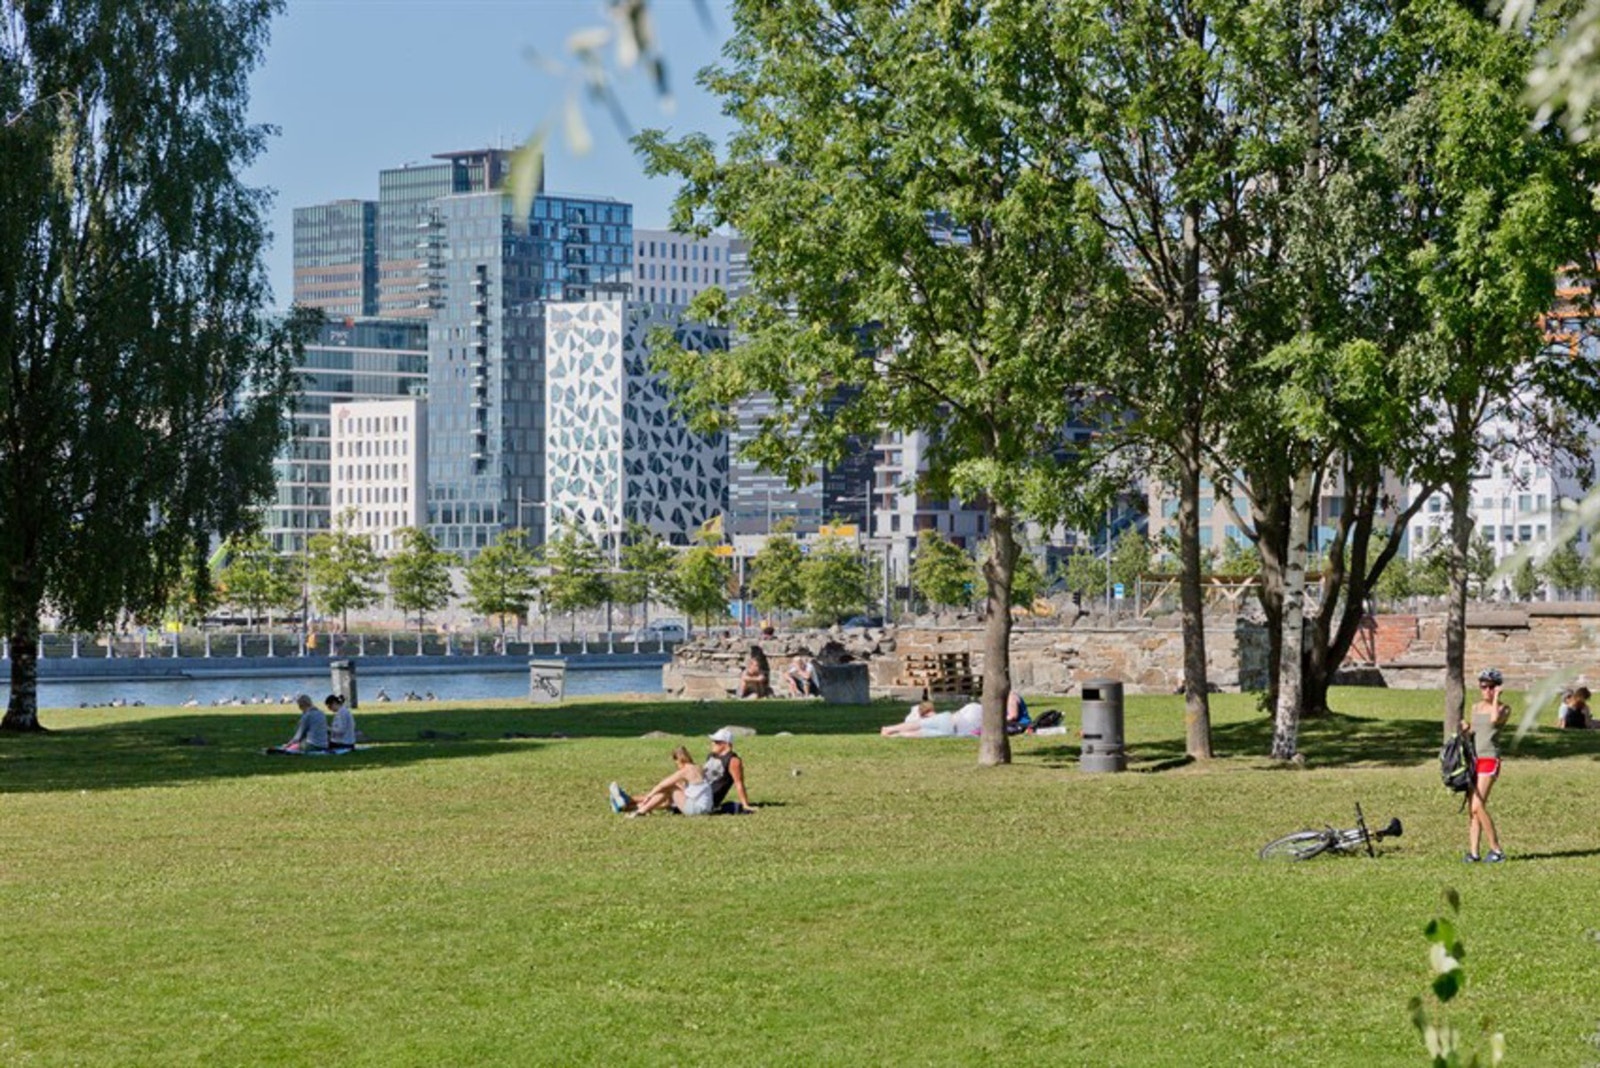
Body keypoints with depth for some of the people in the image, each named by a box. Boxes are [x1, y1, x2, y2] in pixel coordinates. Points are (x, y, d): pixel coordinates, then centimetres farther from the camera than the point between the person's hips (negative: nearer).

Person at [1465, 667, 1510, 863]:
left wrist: (1496, 697, -11)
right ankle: (1473, 852, 3)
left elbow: (1495, 719, -23)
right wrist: (1466, 730, 3)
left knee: (1478, 806, -16)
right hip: (1473, 759, 7)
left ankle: (1496, 849, -7)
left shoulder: (1504, 708, -1)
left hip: (1489, 759, -7)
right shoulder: (1476, 708, 17)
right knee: (1471, 808, 2)